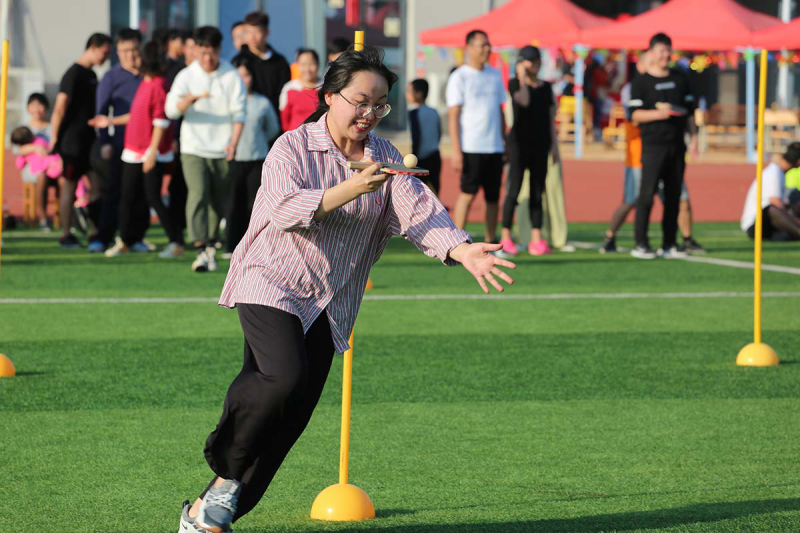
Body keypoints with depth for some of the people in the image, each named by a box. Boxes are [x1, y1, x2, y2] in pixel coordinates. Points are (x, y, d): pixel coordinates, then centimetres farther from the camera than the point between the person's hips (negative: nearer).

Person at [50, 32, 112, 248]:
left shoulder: (91, 75, 15)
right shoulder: (74, 74, -13)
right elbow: (60, 107, -16)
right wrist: (55, 138, -15)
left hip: (88, 139, 9)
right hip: (72, 140, -9)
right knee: (69, 186, -3)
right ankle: (66, 236, 1)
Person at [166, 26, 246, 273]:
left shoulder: (232, 76, 3)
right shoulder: (186, 76, 2)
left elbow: (238, 113, 1)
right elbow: (171, 109, -8)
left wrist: (233, 142, -12)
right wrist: (192, 98, -28)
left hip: (222, 151, 2)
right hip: (193, 149, -2)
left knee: (219, 202, 7)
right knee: (198, 195, -18)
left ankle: (211, 247, 25)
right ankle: (200, 251, -26)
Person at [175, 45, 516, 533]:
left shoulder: (386, 160, 6)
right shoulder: (293, 148, -6)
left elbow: (419, 210, -9)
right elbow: (285, 209, -23)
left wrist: (462, 250, -28)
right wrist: (348, 191, -35)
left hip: (329, 305, 5)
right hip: (270, 284, -5)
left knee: (289, 418, 0)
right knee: (284, 376, -28)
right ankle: (227, 471, -4)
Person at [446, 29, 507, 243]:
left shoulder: (495, 75, 15)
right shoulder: (459, 77, -2)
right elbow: (453, 115, -6)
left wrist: (505, 142, 16)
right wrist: (456, 151, -13)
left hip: (494, 146, 6)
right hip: (471, 147, -5)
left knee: (493, 195, 5)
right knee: (468, 193, -8)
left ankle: (491, 241, 11)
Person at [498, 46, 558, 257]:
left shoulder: (546, 87, 11)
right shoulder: (514, 83, -2)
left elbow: (550, 117, 13)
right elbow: (524, 101, -22)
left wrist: (554, 145, 9)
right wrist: (522, 78, -16)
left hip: (541, 144, 4)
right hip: (520, 142, -4)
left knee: (537, 192, 4)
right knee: (514, 190, -6)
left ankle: (537, 240, 3)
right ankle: (506, 237, 0)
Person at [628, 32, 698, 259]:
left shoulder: (681, 79, 14)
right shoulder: (641, 82, 0)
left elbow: (690, 111, 17)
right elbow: (635, 114, -5)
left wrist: (694, 136, 9)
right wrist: (658, 113, -19)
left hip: (677, 145, 5)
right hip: (653, 145, -5)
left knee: (673, 195, 5)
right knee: (647, 194, -10)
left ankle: (669, 244, 9)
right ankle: (641, 243, -6)